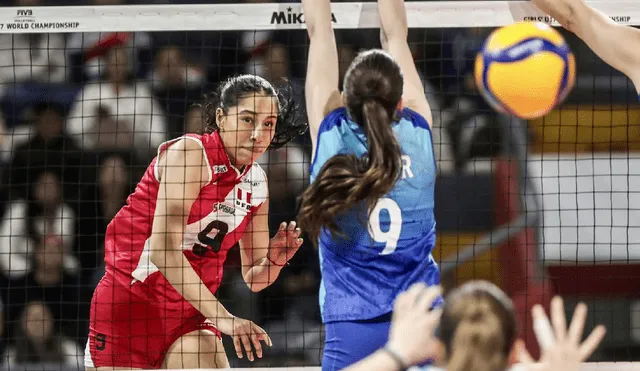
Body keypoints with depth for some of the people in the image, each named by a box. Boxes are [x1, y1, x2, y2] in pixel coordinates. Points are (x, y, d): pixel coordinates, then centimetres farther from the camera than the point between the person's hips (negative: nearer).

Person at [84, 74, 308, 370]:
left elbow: (253, 278, 13)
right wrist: (220, 315, -31)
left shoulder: (256, 182, 5)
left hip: (190, 312, 5)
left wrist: (274, 261, -12)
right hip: (129, 303, -5)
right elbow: (163, 247, -26)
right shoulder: (190, 153, -15)